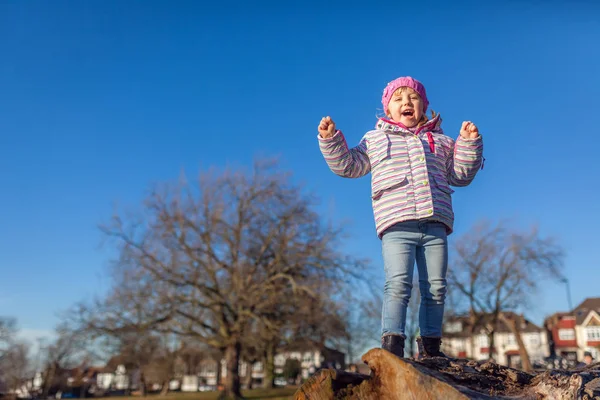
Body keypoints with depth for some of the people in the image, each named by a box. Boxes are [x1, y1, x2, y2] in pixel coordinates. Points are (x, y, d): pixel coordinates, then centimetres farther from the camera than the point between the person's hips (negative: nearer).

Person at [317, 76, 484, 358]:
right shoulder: (375, 139, 19)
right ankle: (392, 343, -15)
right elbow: (347, 166, 15)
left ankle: (430, 346, 11)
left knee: (436, 288, 1)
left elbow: (460, 175, 24)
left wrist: (469, 144, 13)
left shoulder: (440, 141, 25)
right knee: (398, 284, -16)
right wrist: (330, 139, 4)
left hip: (435, 225, 3)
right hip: (396, 225, -3)